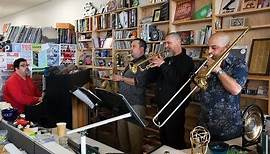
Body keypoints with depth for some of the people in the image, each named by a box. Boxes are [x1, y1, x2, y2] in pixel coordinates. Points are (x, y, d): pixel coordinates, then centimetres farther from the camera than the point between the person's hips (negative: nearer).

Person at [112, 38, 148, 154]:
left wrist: (122, 78, -19)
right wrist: (117, 78, 16)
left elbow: (139, 82, -20)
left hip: (135, 104, -9)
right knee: (122, 131, 15)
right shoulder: (132, 63, 20)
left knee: (134, 134, -3)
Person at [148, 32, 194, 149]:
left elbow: (177, 80, -23)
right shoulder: (167, 60, 13)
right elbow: (151, 78, 11)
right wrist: (154, 65, -6)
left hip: (175, 106, -7)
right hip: (162, 105, 7)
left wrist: (163, 65, -20)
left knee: (175, 141, 0)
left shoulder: (186, 60, -7)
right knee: (164, 138, 18)